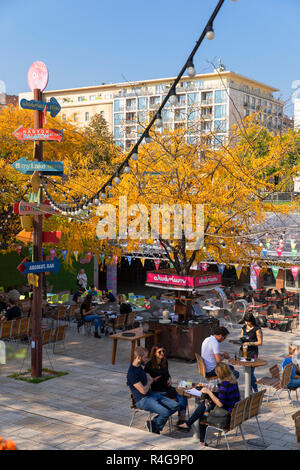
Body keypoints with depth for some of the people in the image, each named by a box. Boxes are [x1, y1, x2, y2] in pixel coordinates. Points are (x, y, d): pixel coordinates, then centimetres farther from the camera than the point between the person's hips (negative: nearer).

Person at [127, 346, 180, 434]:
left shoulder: (139, 367, 10)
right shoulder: (132, 373, -20)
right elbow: (143, 391, -21)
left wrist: (151, 380, 6)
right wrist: (149, 382, -2)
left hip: (152, 394, 10)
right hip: (142, 400, -10)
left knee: (175, 406, -2)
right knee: (165, 412, -27)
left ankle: (154, 422, 7)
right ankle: (155, 426, 3)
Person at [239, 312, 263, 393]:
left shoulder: (257, 329, -7)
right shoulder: (244, 328, 12)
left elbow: (260, 342, -8)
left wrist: (250, 343, -19)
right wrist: (239, 340, -3)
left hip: (252, 353, -6)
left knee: (250, 372, -10)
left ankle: (255, 391, 3)